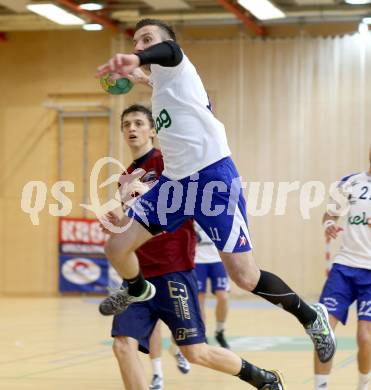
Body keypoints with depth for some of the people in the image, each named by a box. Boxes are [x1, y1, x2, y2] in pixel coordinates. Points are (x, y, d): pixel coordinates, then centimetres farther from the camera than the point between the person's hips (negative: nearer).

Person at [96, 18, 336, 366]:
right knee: (116, 248, 1)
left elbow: (170, 50, -32)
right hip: (175, 180, 8)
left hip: (213, 175, -8)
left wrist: (137, 61, -55)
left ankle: (311, 317, 12)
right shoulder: (161, 82, 20)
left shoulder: (173, 66, -5)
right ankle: (138, 290, 34)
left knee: (244, 276, -10)